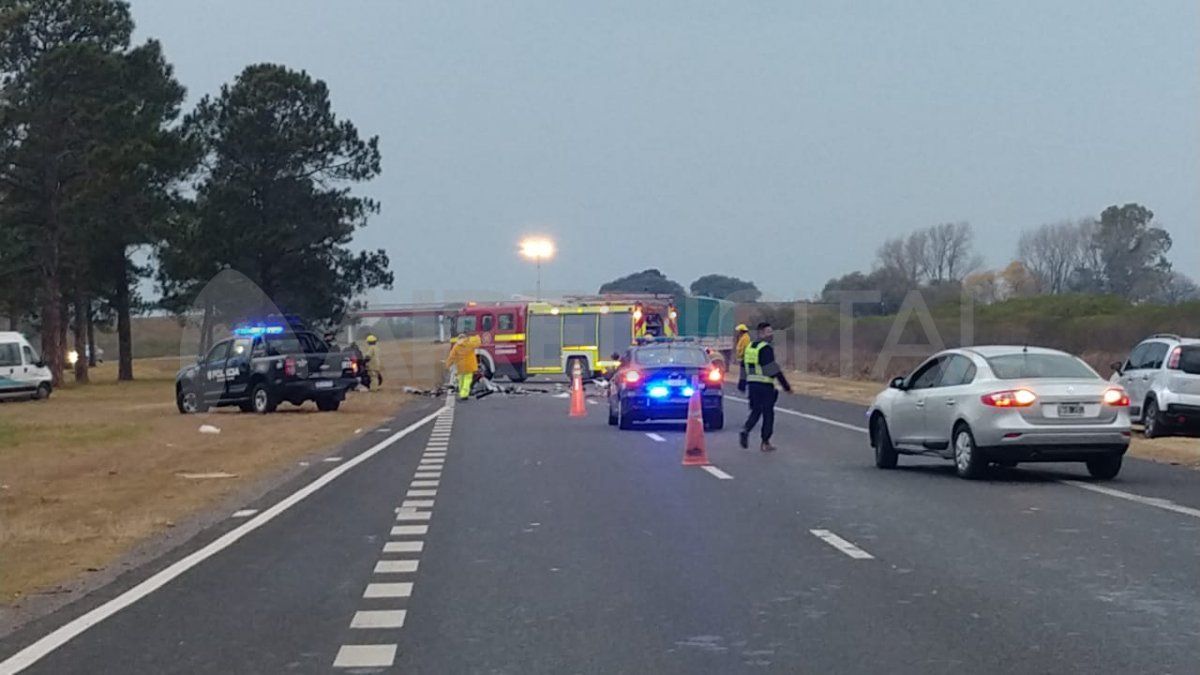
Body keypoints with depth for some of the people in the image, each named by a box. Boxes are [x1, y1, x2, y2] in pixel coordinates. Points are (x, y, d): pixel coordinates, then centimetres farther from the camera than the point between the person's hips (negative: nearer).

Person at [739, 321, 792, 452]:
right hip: (766, 386, -7)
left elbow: (743, 366, 16)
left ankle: (745, 430, -8)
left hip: (752, 384, 7)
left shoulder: (749, 347, 10)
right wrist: (786, 386, -14)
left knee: (755, 411, 17)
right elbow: (775, 370, -18)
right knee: (768, 413, 4)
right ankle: (765, 443, 8)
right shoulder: (766, 349, -14)